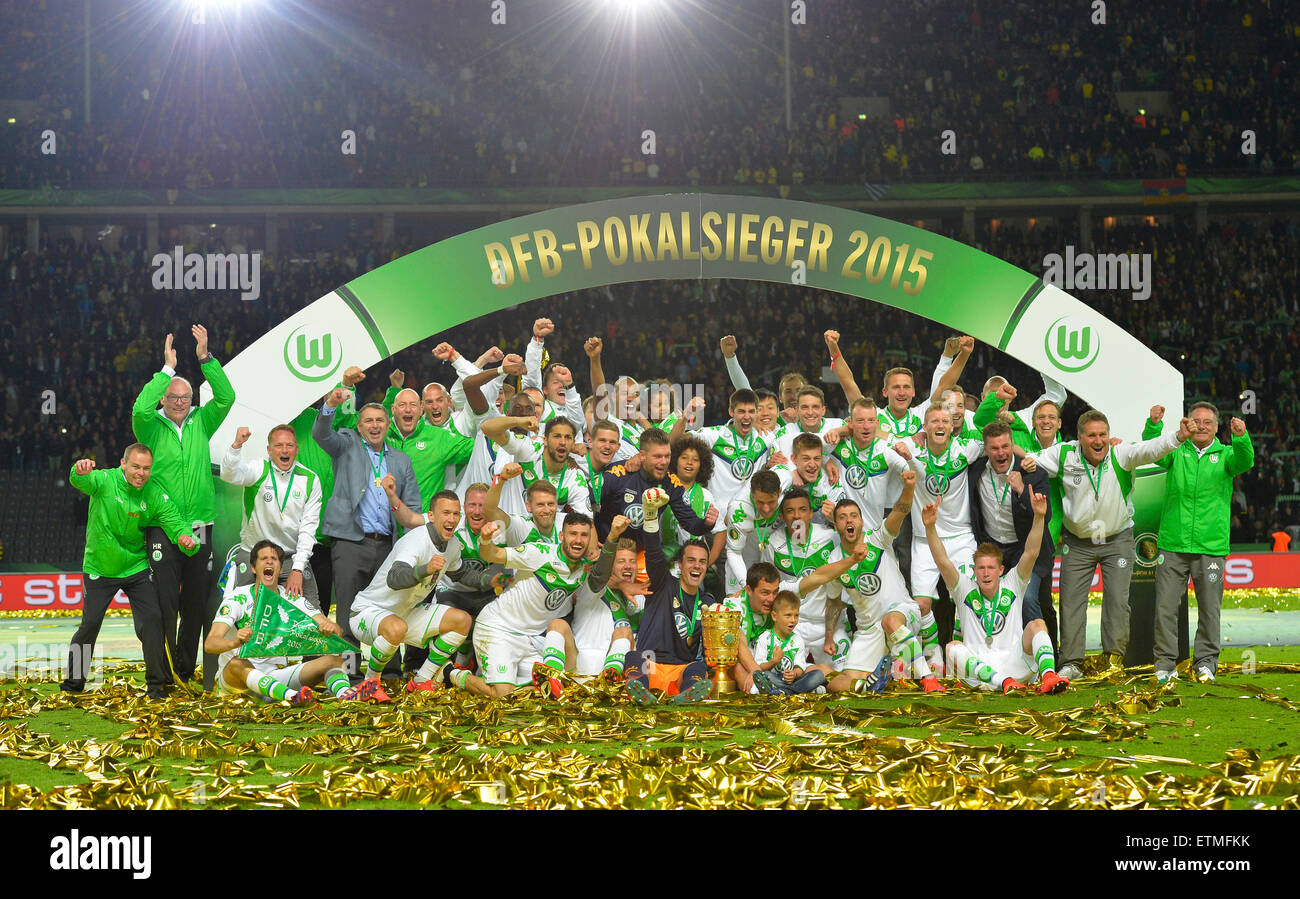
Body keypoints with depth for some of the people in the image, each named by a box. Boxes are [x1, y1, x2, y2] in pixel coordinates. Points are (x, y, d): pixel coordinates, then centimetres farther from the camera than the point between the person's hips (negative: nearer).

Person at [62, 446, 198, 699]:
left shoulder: (155, 495, -9)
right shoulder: (105, 481, -17)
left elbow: (175, 521, -14)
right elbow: (82, 482, -37)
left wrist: (186, 538, -38)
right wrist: (80, 472, -63)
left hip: (136, 567, 2)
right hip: (99, 568, -2)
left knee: (151, 619, -6)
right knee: (90, 623, -2)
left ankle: (157, 682, 7)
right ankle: (74, 680, 16)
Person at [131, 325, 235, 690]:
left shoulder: (201, 424, 10)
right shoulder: (152, 427, 1)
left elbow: (226, 397, -2)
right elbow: (140, 409, -19)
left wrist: (206, 358, -11)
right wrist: (168, 369, -17)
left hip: (200, 526, 3)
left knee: (197, 602, 7)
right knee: (165, 602, -6)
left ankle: (187, 671, 17)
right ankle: (166, 671, -1)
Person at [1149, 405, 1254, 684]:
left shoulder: (1225, 455, 7)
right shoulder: (1177, 452, 8)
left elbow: (1245, 462, -12)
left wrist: (1241, 438, -33)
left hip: (1211, 548, 0)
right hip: (1173, 545, 0)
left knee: (1209, 608, 4)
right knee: (1165, 606, -1)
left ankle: (1205, 662, 16)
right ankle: (1165, 664, 7)